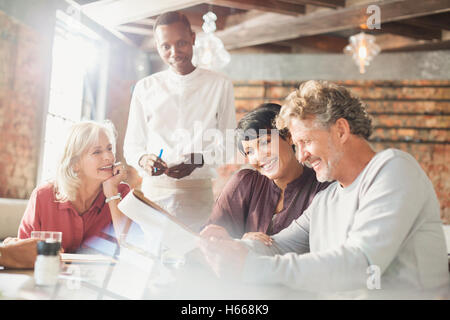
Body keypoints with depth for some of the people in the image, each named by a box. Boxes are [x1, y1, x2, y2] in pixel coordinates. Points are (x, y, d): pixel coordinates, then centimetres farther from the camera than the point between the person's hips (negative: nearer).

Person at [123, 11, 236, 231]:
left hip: (198, 191, -1)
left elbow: (228, 145, 6)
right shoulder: (145, 88, 12)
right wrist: (143, 159, -11)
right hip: (153, 191, 1)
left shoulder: (219, 85, 7)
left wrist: (200, 159, -14)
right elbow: (131, 145, 12)